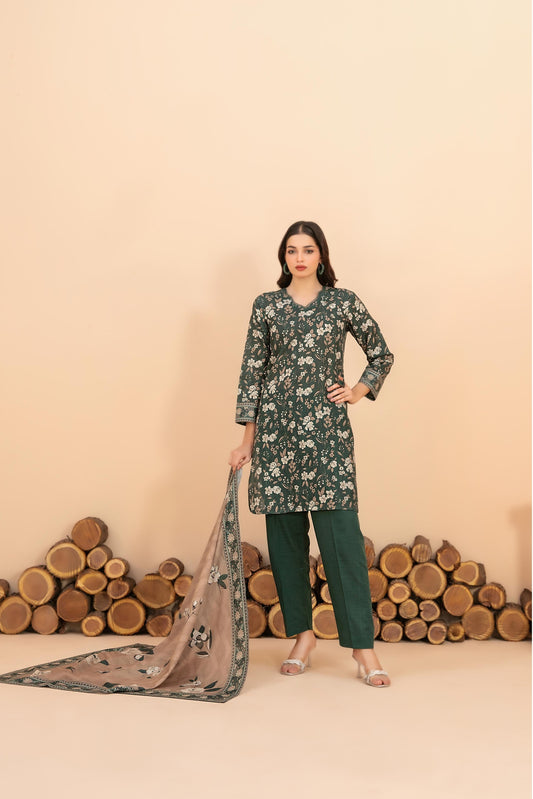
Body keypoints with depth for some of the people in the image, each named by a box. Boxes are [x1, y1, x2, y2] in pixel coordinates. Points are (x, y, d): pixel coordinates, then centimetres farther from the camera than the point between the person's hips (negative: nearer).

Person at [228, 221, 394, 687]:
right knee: (285, 534, 5)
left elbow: (383, 355, 17)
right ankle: (302, 634, 19)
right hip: (277, 427, 2)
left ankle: (362, 645, -1)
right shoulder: (266, 306, 9)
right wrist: (247, 439, 5)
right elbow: (252, 372, 8)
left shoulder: (344, 302, 7)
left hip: (327, 427, -2)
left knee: (341, 533, -8)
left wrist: (360, 391, 2)